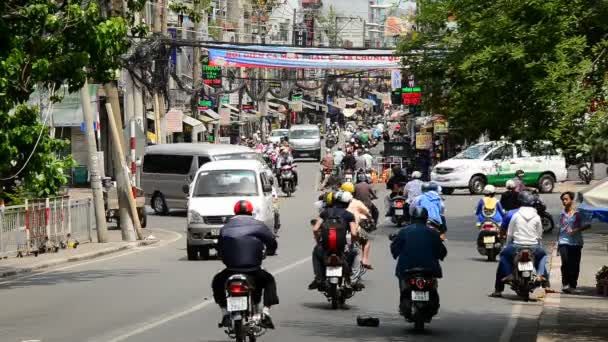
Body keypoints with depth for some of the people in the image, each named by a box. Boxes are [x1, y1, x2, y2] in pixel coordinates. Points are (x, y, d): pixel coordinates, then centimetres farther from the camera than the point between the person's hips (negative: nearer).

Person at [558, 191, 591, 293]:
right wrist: (557, 242, 20)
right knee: (565, 262, -15)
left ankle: (572, 284, 14)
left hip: (576, 242, -2)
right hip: (564, 241, 2)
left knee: (574, 265, 2)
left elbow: (587, 225, -2)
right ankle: (565, 284, -12)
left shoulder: (578, 213, -1)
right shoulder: (562, 213, 11)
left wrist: (577, 229, -18)